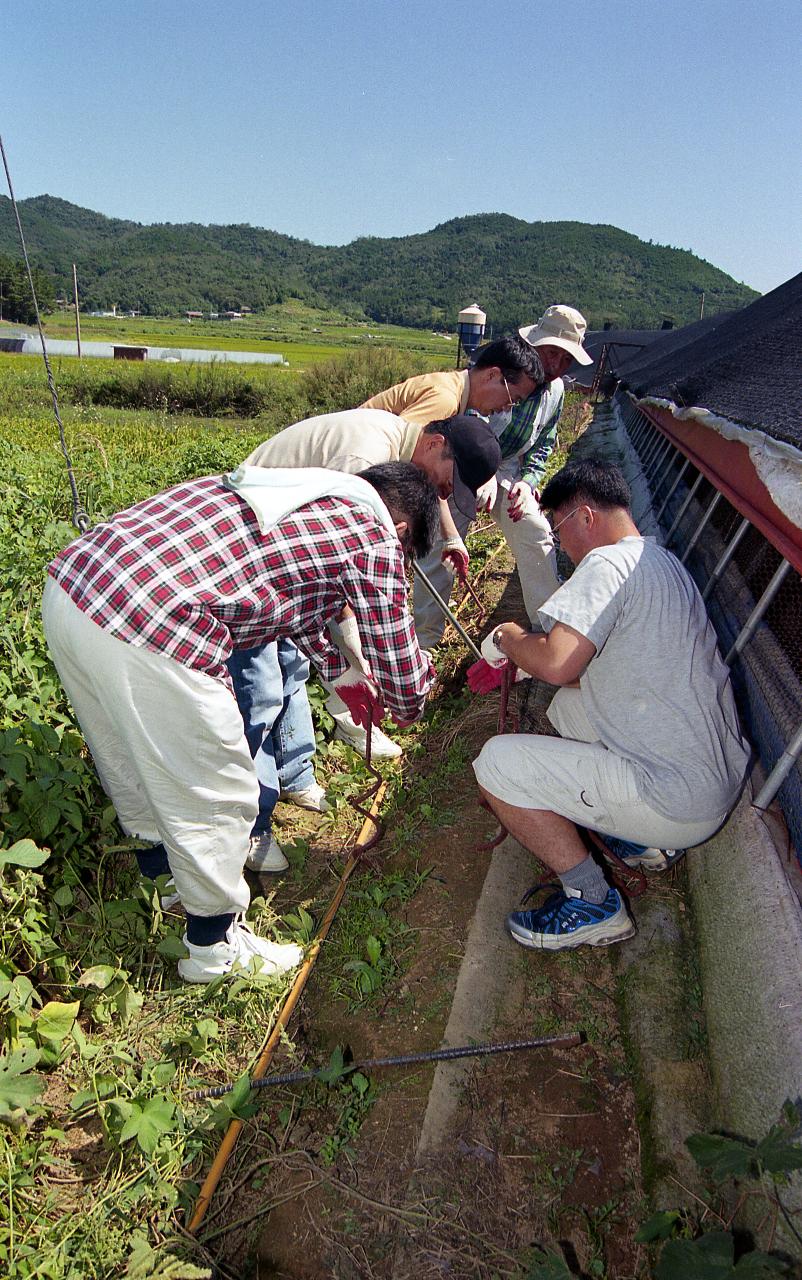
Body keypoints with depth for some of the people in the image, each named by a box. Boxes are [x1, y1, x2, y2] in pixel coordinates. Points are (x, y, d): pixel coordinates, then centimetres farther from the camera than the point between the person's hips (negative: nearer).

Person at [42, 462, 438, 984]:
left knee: (131, 762, 30)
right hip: (149, 632, -10)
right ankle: (215, 947, 33)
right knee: (215, 797, 11)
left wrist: (343, 675, 50)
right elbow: (404, 678, 8)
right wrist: (409, 705, 32)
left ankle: (161, 863, 56)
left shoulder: (306, 491, 24)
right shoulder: (374, 534, 1)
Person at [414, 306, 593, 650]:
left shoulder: (556, 390, 0)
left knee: (537, 538, -2)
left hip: (507, 469, 6)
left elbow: (543, 445, 10)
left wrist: (528, 481, -7)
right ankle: (423, 638, 4)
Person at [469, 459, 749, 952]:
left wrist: (507, 636, -7)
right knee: (568, 703, 23)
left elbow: (556, 663, -27)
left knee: (497, 760, -9)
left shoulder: (607, 563, -16)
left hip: (678, 802, -10)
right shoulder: (662, 560, 14)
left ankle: (594, 905, 1)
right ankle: (649, 838, 19)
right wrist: (516, 664, 20)